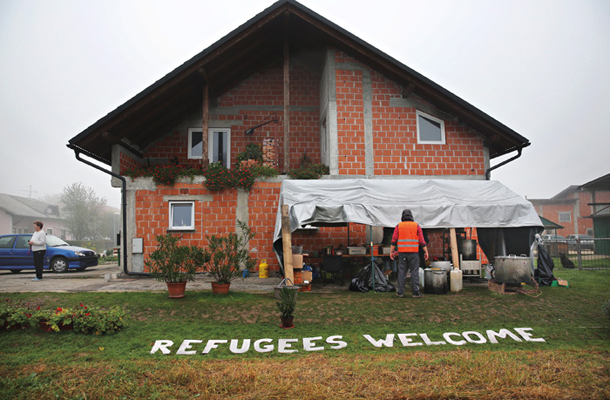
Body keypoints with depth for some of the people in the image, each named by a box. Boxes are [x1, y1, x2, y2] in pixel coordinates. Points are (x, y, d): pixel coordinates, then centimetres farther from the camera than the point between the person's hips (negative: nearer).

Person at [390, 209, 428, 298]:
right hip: (414, 253, -1)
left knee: (402, 272, 5)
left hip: (402, 252, 1)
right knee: (415, 272, 2)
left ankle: (400, 292, 6)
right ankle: (416, 292, 0)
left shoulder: (398, 226, 4)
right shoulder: (416, 226, 3)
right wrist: (426, 252, 3)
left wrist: (392, 252, 4)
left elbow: (394, 240, -1)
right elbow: (422, 241, -2)